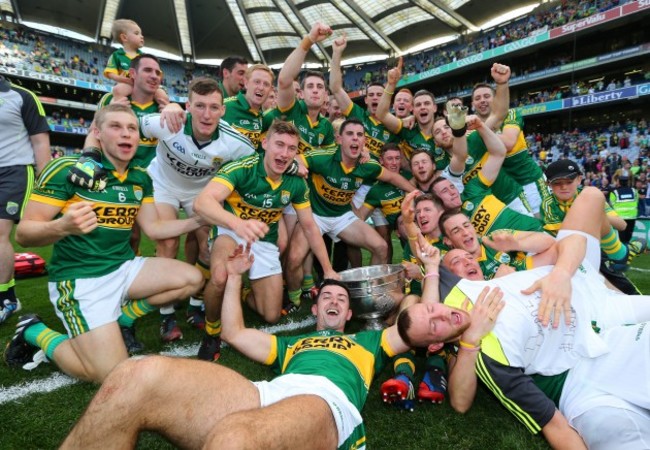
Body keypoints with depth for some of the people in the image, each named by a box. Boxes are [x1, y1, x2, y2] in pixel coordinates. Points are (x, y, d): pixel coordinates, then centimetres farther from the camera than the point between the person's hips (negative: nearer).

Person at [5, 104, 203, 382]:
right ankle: (35, 333, 12)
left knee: (192, 279, -10)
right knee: (114, 376, -14)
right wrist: (62, 226, -35)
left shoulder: (141, 178, 5)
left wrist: (199, 220, -4)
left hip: (124, 268, 6)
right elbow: (23, 233, -13)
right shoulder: (67, 168, -13)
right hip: (79, 278, -6)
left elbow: (154, 228, 9)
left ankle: (121, 317, 11)